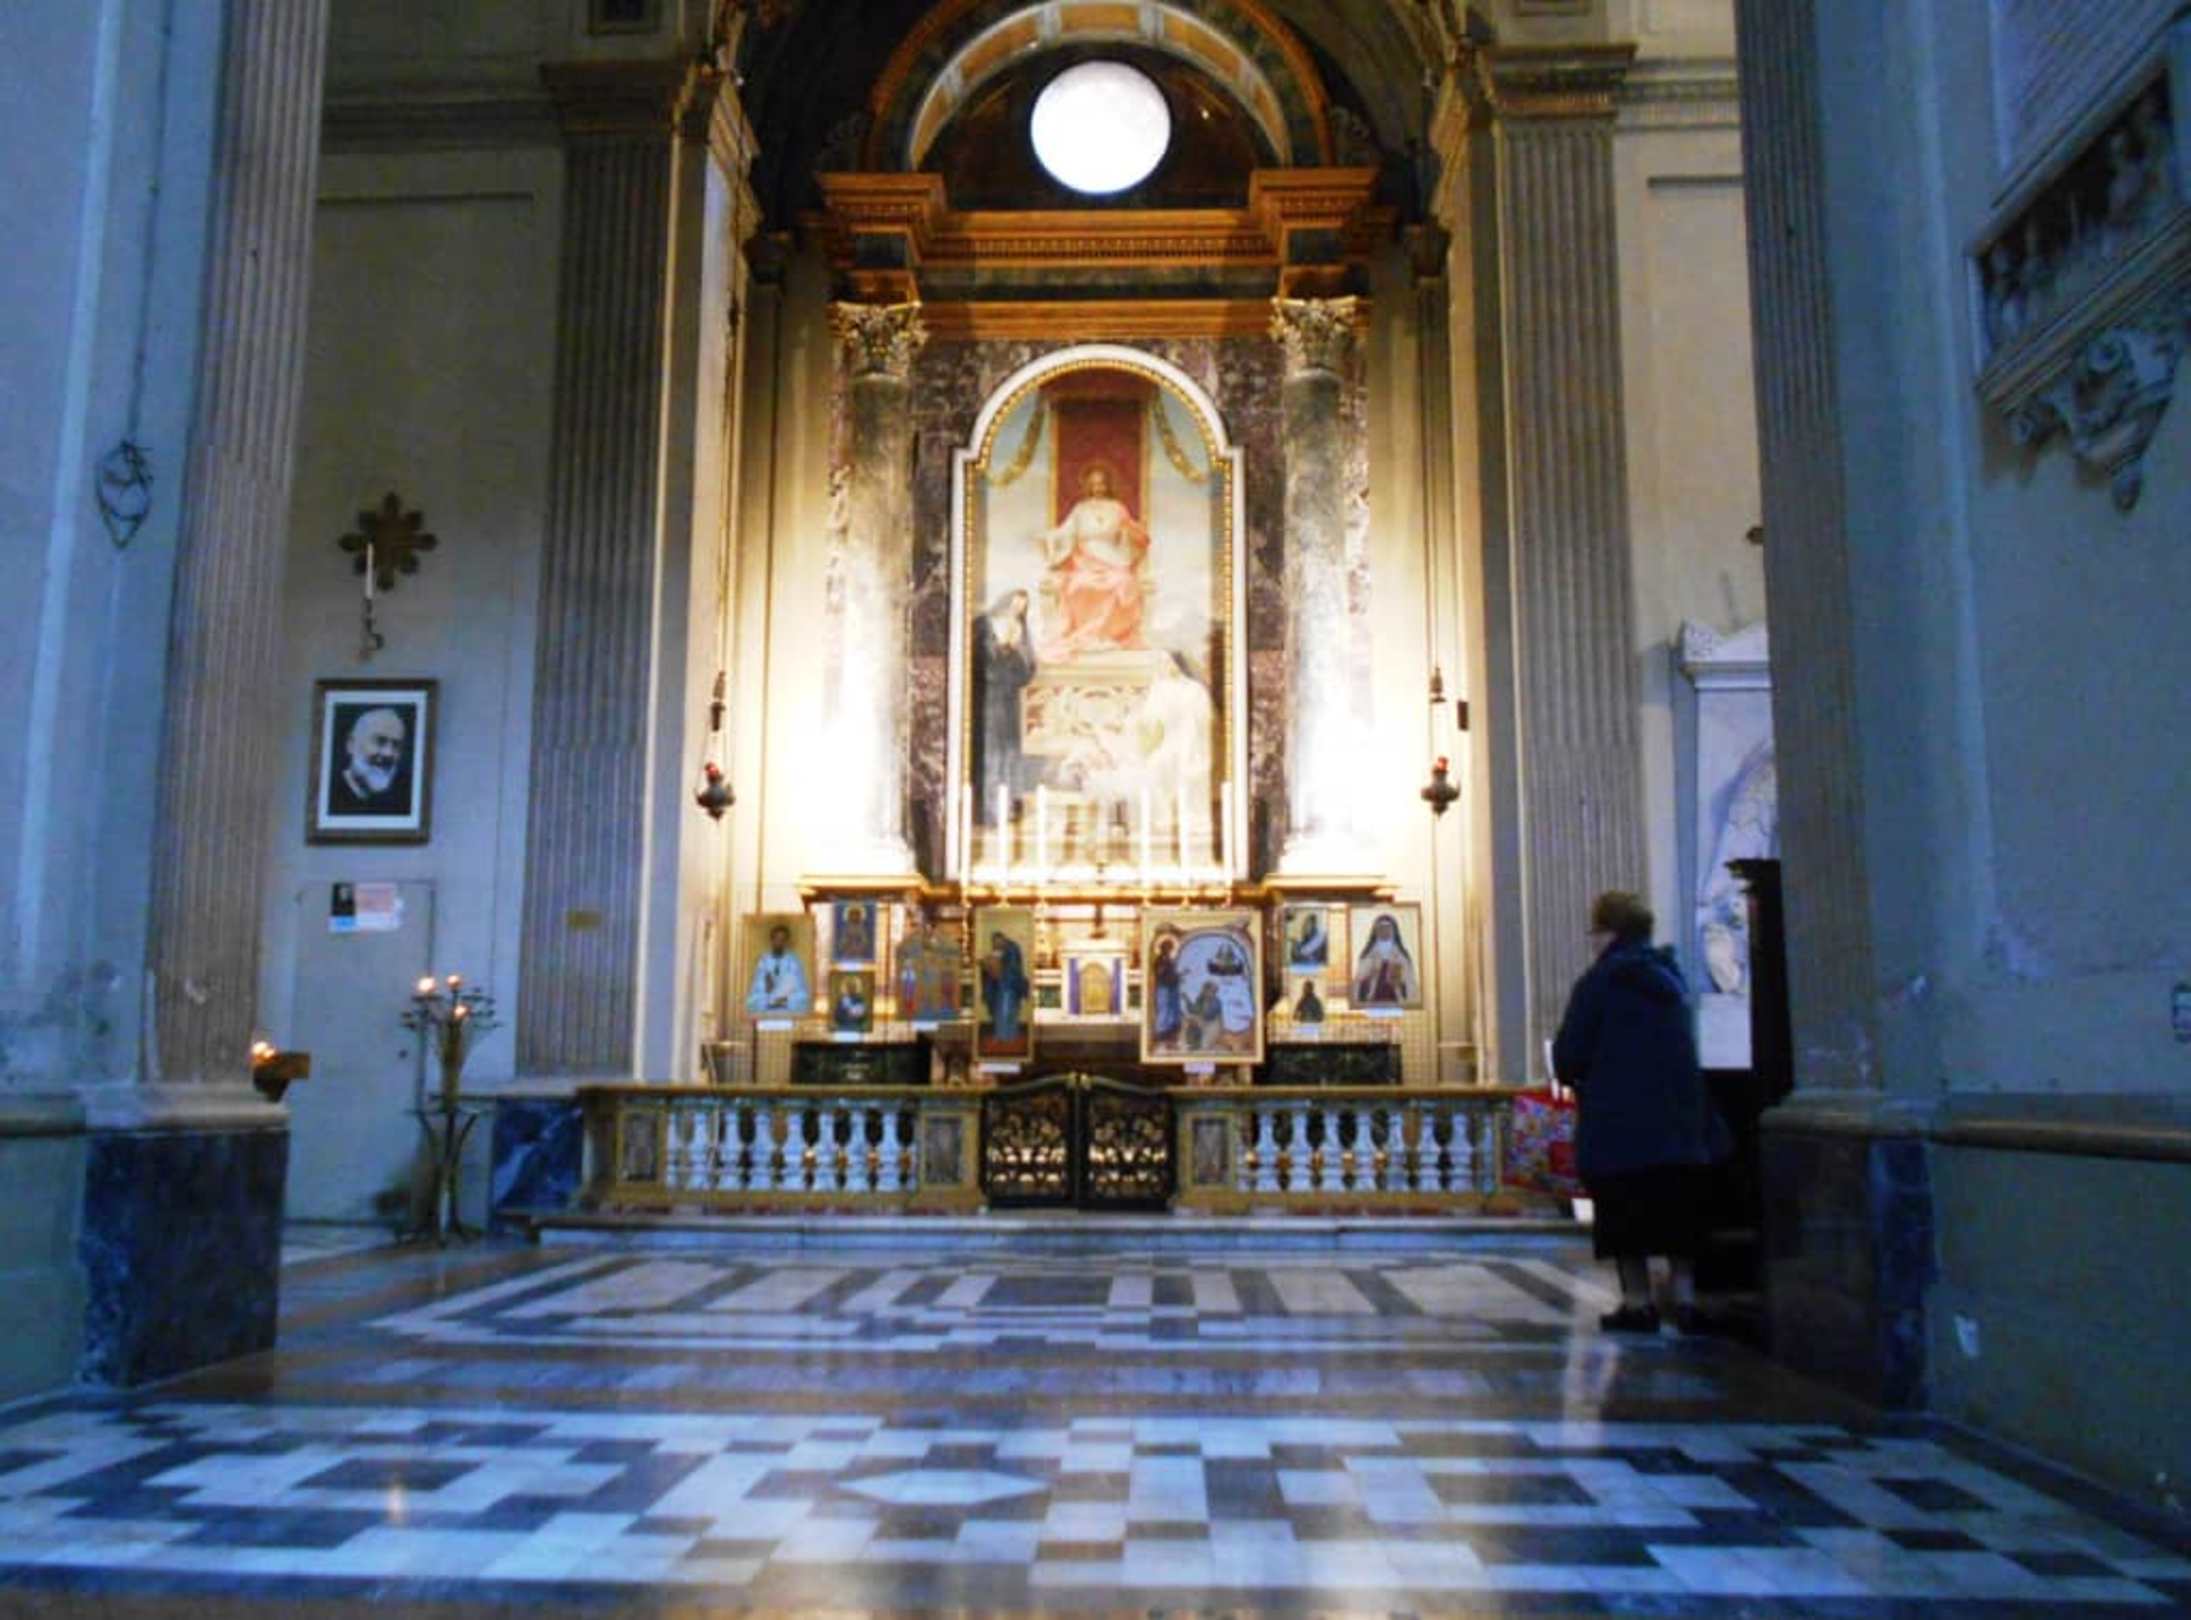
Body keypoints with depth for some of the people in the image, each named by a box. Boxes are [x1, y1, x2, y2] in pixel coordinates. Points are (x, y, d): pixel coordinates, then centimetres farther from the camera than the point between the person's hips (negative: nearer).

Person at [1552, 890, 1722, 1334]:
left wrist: (1575, 1077, 10)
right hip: (1681, 1120, 6)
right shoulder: (1669, 979, 10)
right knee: (1678, 1210, 12)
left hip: (1619, 1120, -6)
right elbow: (1686, 1047, 17)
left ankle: (1638, 1302, 4)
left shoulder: (1598, 983, -10)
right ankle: (1685, 1297, 10)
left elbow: (1568, 1056, -12)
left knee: (1625, 1213, 3)